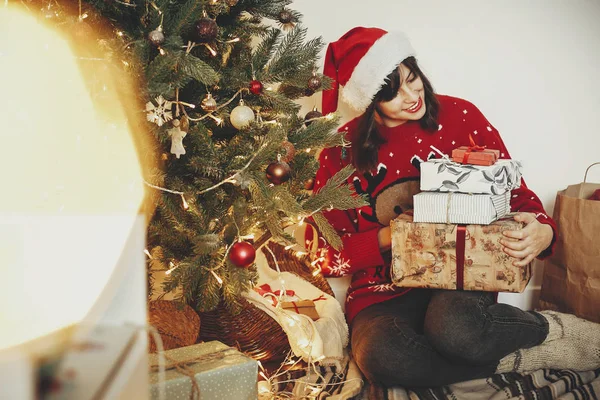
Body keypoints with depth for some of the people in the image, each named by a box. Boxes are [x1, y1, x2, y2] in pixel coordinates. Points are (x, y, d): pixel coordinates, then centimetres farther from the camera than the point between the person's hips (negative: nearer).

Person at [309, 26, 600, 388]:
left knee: (453, 325, -38)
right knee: (383, 357, -35)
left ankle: (558, 329, -7)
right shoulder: (343, 152, -1)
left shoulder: (459, 117, -1)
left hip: (461, 277, -1)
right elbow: (328, 253, 0)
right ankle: (520, 358, -14)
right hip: (384, 295, 1)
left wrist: (544, 232, -17)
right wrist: (386, 237, -18)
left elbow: (516, 192, 5)